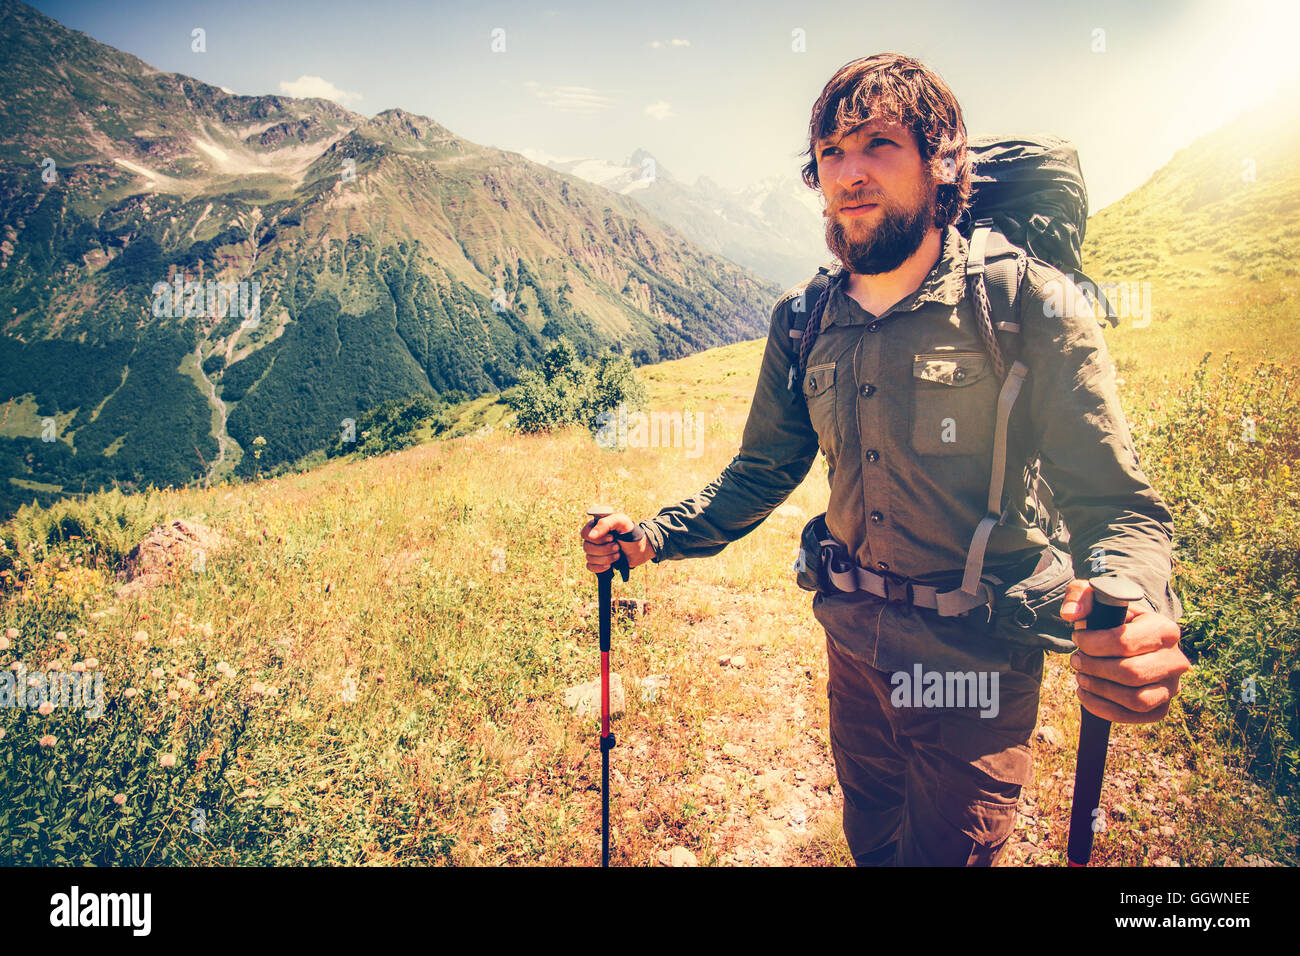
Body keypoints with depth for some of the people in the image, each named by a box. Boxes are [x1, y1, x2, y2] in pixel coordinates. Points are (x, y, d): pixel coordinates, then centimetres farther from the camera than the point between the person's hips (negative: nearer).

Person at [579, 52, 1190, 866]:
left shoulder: (1030, 305, -17)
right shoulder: (802, 321, -3)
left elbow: (1118, 508, -20)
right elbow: (763, 472, 7)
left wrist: (1135, 615, -42)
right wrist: (653, 537, -5)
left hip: (976, 658, -4)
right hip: (852, 637, 5)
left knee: (946, 853, 15)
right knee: (871, 840, 27)